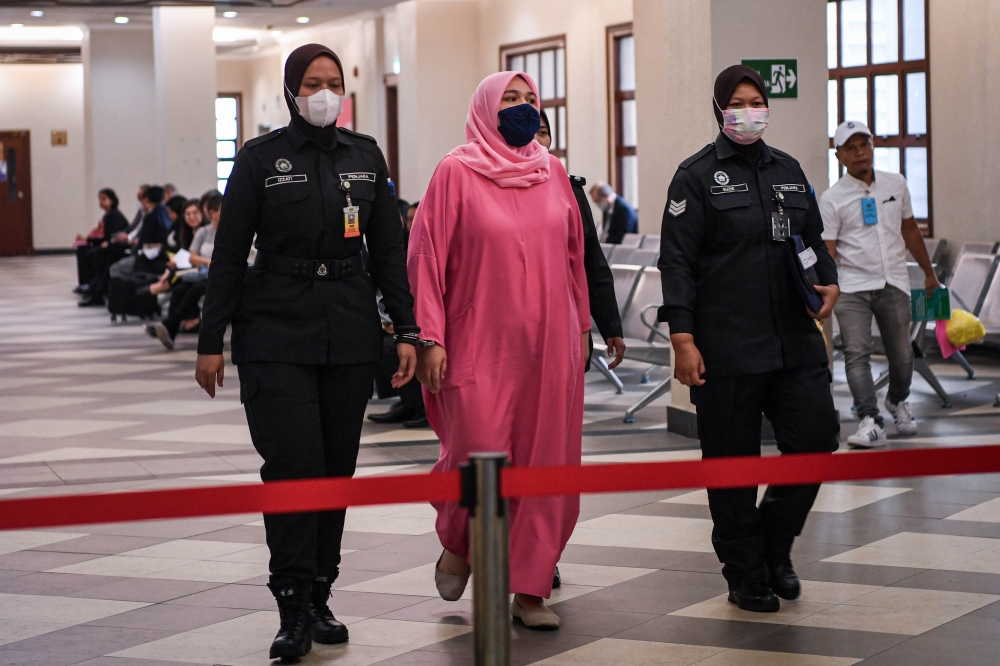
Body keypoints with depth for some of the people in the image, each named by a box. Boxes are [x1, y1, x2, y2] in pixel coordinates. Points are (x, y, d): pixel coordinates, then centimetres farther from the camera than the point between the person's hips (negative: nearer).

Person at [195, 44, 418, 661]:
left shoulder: (365, 155, 9)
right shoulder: (259, 159, 0)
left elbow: (389, 249, 10)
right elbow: (229, 254, 1)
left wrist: (407, 330, 2)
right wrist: (211, 342, -2)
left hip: (351, 332, 3)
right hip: (276, 333, -3)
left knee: (337, 466, 6)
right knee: (293, 464, -12)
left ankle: (320, 598, 17)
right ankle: (294, 610, -7)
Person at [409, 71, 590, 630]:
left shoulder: (553, 173, 10)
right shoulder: (457, 173, -3)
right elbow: (427, 257, -6)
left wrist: (582, 327, 16)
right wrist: (431, 337, -12)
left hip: (549, 344, 4)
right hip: (481, 346, -4)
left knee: (545, 462, 3)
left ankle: (531, 588, 13)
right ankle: (458, 544, 23)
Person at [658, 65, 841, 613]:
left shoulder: (788, 171, 15)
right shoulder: (697, 176, -1)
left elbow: (813, 239, 24)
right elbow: (677, 260, -6)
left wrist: (829, 282, 3)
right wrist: (682, 337, -14)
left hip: (794, 340, 5)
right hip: (726, 348, -5)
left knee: (816, 437, -3)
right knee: (732, 461, 2)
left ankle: (775, 545, 20)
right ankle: (745, 574, 15)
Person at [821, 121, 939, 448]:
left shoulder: (896, 184, 9)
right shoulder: (832, 199, -3)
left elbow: (910, 230, 21)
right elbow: (827, 251, -8)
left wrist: (929, 273, 25)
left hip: (894, 283, 3)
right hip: (853, 286, -3)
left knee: (902, 355, 6)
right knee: (856, 353, -15)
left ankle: (897, 402, 35)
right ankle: (871, 422, -19)